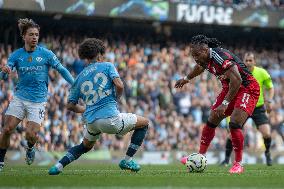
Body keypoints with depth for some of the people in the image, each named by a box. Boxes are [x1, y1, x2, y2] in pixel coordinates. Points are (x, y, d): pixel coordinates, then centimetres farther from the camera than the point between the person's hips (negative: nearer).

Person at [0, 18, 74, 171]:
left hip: (38, 100, -2)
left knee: (31, 134, -13)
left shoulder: (46, 54, -4)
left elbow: (62, 70, 1)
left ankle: (30, 148, 22)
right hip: (19, 98, 2)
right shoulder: (16, 55, 2)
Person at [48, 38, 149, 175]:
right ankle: (127, 160, 12)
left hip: (91, 121, 5)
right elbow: (119, 85, -12)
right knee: (144, 123, 15)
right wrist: (116, 99, 8)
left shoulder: (79, 78, 15)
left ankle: (59, 165, 17)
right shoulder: (107, 66, 4)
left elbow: (70, 106, 15)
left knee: (86, 146, 34)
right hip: (110, 118, -5)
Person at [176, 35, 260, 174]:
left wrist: (225, 103, -34)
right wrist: (187, 78, 41)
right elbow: (200, 67, 24)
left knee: (234, 125, -21)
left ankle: (238, 164, -10)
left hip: (247, 88, -9)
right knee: (211, 122, 6)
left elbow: (237, 80, -35)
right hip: (229, 88, 9)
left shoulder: (221, 57, -31)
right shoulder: (205, 59, -3)